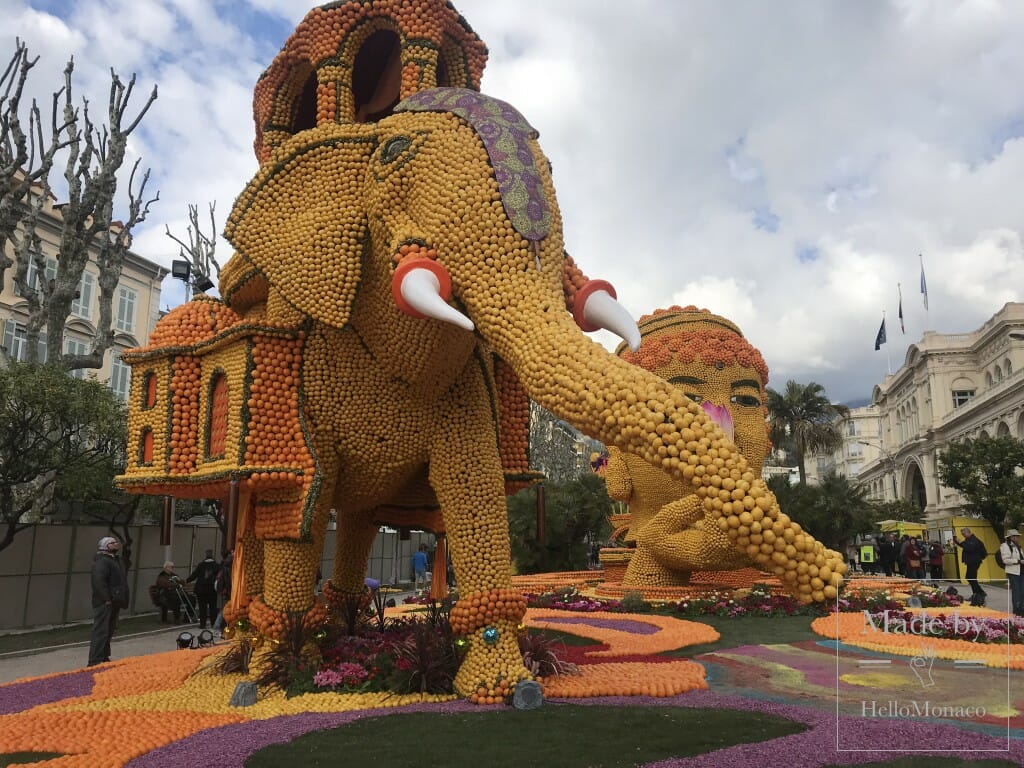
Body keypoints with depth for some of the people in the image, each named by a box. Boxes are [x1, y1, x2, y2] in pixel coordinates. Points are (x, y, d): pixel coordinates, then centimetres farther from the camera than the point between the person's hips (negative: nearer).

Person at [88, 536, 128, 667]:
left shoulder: (115, 559, 19)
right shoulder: (101, 561, -14)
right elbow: (99, 581, -25)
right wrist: (106, 599, -25)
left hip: (114, 603, 10)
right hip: (104, 603, -10)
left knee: (109, 632, 17)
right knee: (101, 632, -10)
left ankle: (104, 657, 27)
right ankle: (94, 662, -9)